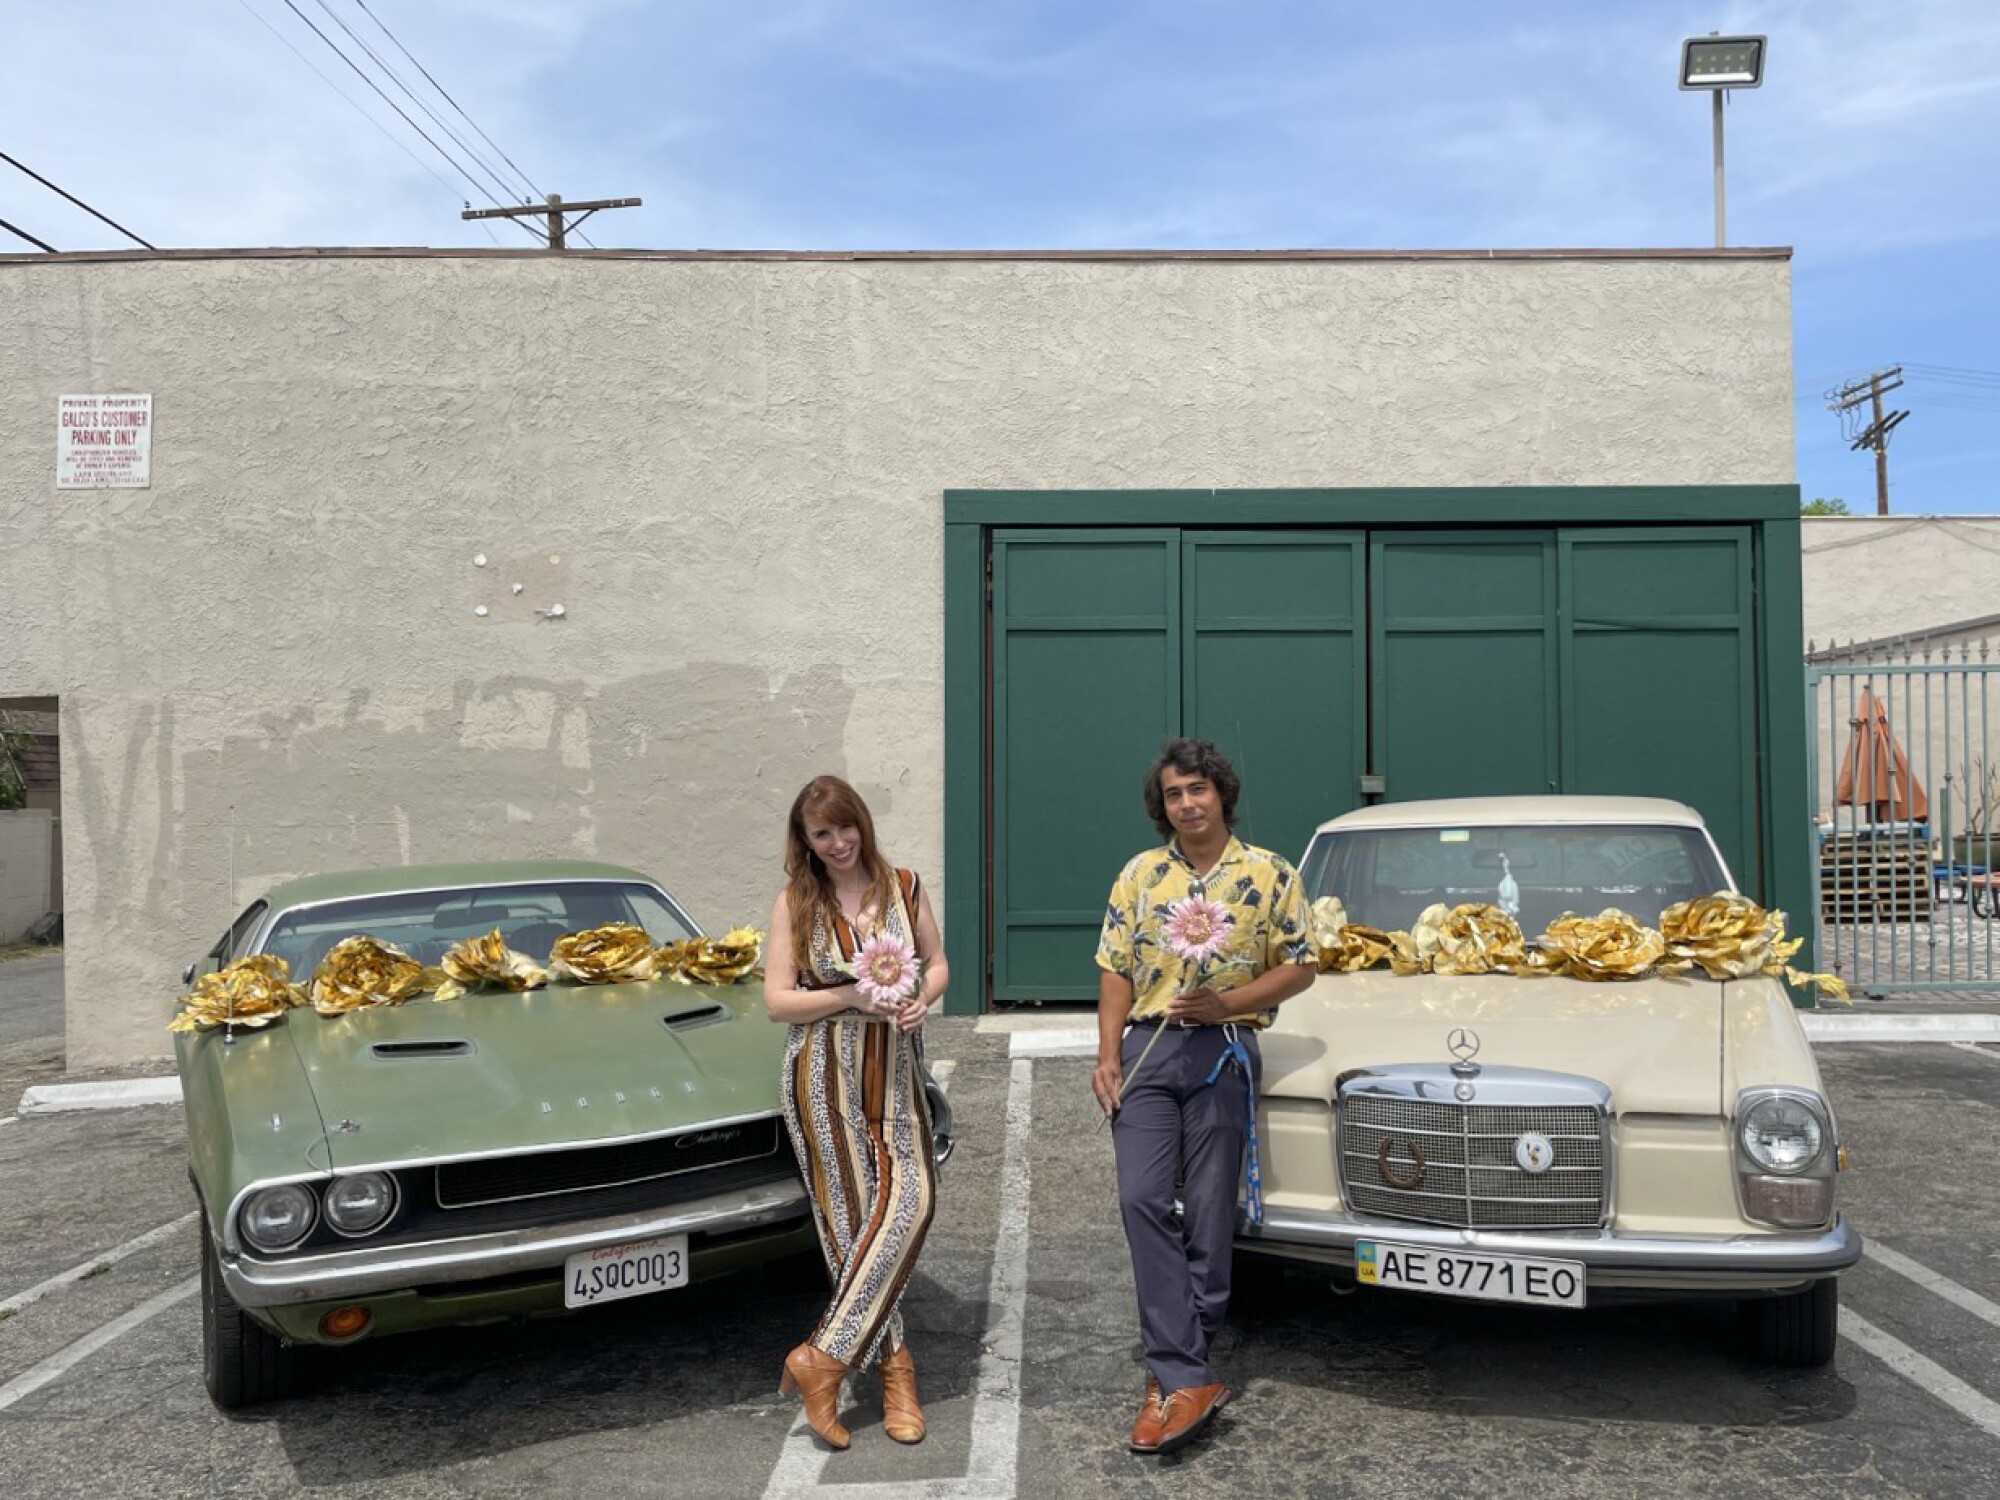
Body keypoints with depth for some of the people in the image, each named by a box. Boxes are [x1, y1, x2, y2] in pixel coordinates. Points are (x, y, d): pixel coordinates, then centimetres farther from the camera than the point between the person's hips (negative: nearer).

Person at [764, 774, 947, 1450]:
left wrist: (921, 999, -8)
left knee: (911, 1199, -12)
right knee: (852, 1213, -1)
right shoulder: (795, 902, -1)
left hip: (893, 1067, 2)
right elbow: (777, 1001, -4)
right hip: (823, 1072, -2)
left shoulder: (904, 885, 4)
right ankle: (896, 1369, 10)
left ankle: (823, 1356, -3)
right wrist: (850, 996, -17)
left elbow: (937, 962, 13)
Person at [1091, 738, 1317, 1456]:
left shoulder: (1269, 875, 1)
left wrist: (1227, 1002, -12)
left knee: (1209, 1212, 2)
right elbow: (1115, 972, 8)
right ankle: (1189, 1379, -10)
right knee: (1143, 1200, -12)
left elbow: (1300, 967, 2)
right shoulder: (1139, 875, 8)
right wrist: (1107, 1057, -3)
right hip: (1146, 1049, 2)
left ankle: (1177, 1370, 15)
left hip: (1225, 1050, -1)